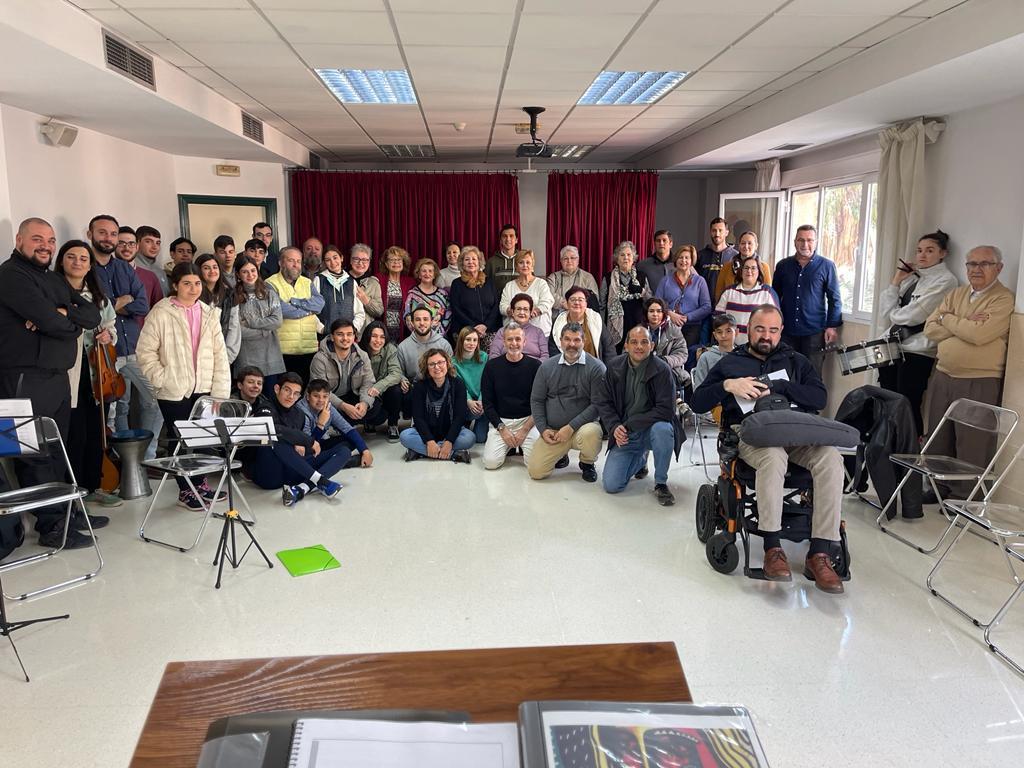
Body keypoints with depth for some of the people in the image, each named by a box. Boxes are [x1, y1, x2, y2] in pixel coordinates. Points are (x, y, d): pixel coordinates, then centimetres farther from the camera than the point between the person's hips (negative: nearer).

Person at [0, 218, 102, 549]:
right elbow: (50, 321, -20)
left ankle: (59, 514, 23)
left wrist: (62, 314, -11)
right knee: (36, 455, -3)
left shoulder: (53, 279, 20)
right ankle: (51, 527, 3)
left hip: (57, 377, 9)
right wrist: (74, 321, 1)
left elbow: (93, 314, 8)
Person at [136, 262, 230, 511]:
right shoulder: (161, 313, -5)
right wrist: (161, 378, -12)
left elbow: (220, 354, 5)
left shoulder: (209, 314, 7)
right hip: (174, 391, -3)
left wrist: (220, 390, 0)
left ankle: (199, 483, 25)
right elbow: (145, 351, -5)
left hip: (203, 389, 3)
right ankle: (185, 491, 19)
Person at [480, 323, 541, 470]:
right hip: (500, 421, 1)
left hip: (528, 419, -1)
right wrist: (502, 429, -8)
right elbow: (487, 403, 3)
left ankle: (520, 445, 13)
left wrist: (525, 429, -11)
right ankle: (508, 446, 15)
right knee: (490, 462, -17)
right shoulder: (492, 366, 2)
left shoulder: (535, 365, -3)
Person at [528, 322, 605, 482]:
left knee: (590, 433, -38)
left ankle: (587, 463, -1)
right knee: (535, 471, -11)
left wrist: (571, 427, -18)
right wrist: (543, 429, -3)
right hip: (552, 431, 3)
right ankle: (561, 455, 24)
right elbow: (536, 400, 10)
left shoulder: (596, 367, -6)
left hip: (582, 425, -3)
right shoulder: (547, 366, 6)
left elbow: (597, 403, -11)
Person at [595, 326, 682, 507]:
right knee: (611, 485, -10)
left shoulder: (662, 370, -14)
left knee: (663, 429, -39)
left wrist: (630, 425, -23)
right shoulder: (614, 367, -2)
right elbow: (603, 402, 3)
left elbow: (666, 410, -19)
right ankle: (640, 459, 24)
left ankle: (661, 483, -15)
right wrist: (614, 427, -16)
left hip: (651, 429, -3)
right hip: (624, 435, 3)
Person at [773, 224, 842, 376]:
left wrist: (832, 326, -5)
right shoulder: (783, 265, 8)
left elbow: (834, 299, 1)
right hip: (787, 330, 3)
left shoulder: (826, 266, 1)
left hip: (814, 332, -2)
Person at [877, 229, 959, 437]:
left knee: (908, 408, -3)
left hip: (917, 352, -7)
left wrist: (894, 314, 7)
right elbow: (885, 314, 9)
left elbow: (914, 316, -13)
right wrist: (895, 282, 3)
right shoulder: (911, 277, 16)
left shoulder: (945, 280, -5)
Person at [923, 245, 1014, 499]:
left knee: (971, 444, 1)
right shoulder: (955, 295, 13)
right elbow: (930, 329, 3)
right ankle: (940, 485, 27)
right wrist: (965, 325, -11)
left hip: (979, 383, -6)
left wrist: (948, 318, -6)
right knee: (939, 437, 13)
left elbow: (979, 334, -21)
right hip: (943, 376, 6)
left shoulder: (1004, 299, -7)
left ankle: (966, 496, 12)